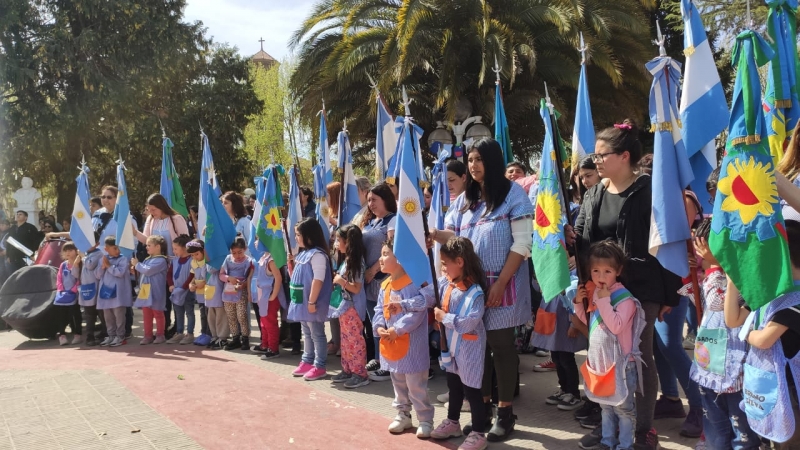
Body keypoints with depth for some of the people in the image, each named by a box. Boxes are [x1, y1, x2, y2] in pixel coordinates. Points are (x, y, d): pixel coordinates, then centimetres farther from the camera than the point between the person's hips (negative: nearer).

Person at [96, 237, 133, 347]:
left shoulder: (123, 259, -6)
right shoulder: (102, 259, 9)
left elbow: (120, 272, -19)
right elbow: (97, 275, 7)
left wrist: (109, 266, -11)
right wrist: (103, 266, -9)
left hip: (118, 292, -6)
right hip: (106, 291, 6)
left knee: (119, 314, -2)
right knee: (107, 316, 12)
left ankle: (120, 336, 5)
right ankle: (111, 335, 22)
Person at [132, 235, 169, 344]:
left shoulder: (161, 260, -16)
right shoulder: (148, 259, 14)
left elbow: (147, 271, -23)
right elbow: (143, 272, 23)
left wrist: (137, 264, -10)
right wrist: (135, 270, 4)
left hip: (155, 292, -9)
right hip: (145, 291, 9)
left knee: (157, 314, 3)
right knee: (146, 314, 11)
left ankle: (160, 335, 12)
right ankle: (148, 335, 17)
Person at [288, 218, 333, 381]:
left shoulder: (318, 254, -18)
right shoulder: (303, 253, 13)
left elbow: (318, 280, -23)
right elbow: (297, 277, 21)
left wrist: (312, 301, -23)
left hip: (312, 303, -10)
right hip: (302, 301, 10)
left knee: (317, 334, -1)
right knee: (307, 333, 18)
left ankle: (319, 366, 6)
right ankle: (307, 361, 28)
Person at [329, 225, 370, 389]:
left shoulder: (356, 262, -17)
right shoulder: (345, 260, 10)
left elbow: (356, 288, -19)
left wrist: (341, 281, -25)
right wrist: (337, 280, 0)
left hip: (352, 307, -10)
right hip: (344, 305, 10)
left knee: (355, 340, -4)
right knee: (346, 340, 15)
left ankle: (361, 374, 3)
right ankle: (347, 370, 25)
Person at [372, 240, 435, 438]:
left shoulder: (413, 283, -20)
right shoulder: (385, 285, 7)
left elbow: (417, 313, -25)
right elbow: (379, 310, 12)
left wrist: (396, 330, -24)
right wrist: (379, 327, -6)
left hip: (411, 345, -8)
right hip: (391, 344, 9)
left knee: (416, 385, 0)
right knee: (398, 383, 20)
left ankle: (425, 420, 13)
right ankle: (403, 415, 34)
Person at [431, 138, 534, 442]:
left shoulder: (513, 194, -6)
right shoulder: (465, 199, 12)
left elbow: (522, 244, -11)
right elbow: (455, 236, 9)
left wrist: (500, 283, -16)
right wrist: (430, 233, -12)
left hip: (503, 284, -5)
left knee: (501, 346, 3)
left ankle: (505, 412, 16)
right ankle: (482, 406, 24)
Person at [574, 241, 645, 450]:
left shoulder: (624, 298, -19)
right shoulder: (593, 292, 4)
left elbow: (616, 326, -30)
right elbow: (586, 322, 15)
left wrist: (604, 301, -30)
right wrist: (579, 303, -1)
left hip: (620, 363, -7)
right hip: (599, 360, 8)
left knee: (623, 407, 6)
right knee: (606, 406, 21)